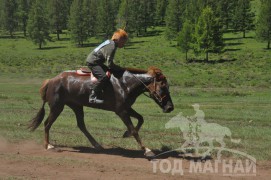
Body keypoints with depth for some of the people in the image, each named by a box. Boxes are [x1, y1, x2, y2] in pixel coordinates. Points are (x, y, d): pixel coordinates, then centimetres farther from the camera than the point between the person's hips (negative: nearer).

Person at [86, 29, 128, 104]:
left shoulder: (110, 42, 9)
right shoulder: (111, 47, -22)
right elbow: (109, 64, -24)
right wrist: (121, 69, -14)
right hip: (92, 62, -11)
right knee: (104, 77, -29)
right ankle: (93, 97, -27)